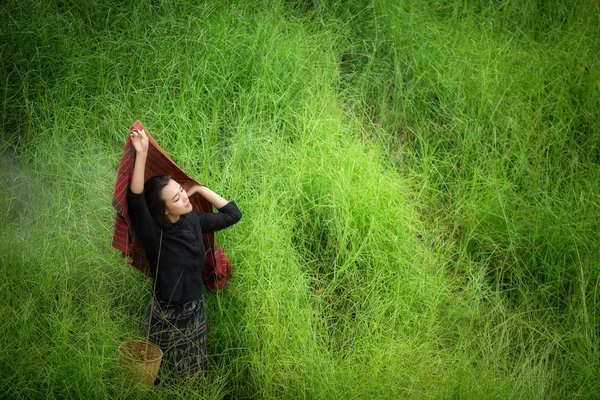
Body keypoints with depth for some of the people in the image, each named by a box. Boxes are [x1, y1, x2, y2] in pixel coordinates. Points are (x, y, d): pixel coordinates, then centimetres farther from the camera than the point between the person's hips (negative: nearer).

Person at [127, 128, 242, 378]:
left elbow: (233, 214, 4)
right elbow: (135, 203, -42)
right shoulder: (153, 233, -23)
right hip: (166, 315, -5)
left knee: (195, 375, 20)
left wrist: (199, 188, -5)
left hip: (195, 310, 6)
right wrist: (141, 154, -50)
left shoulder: (193, 221, -5)